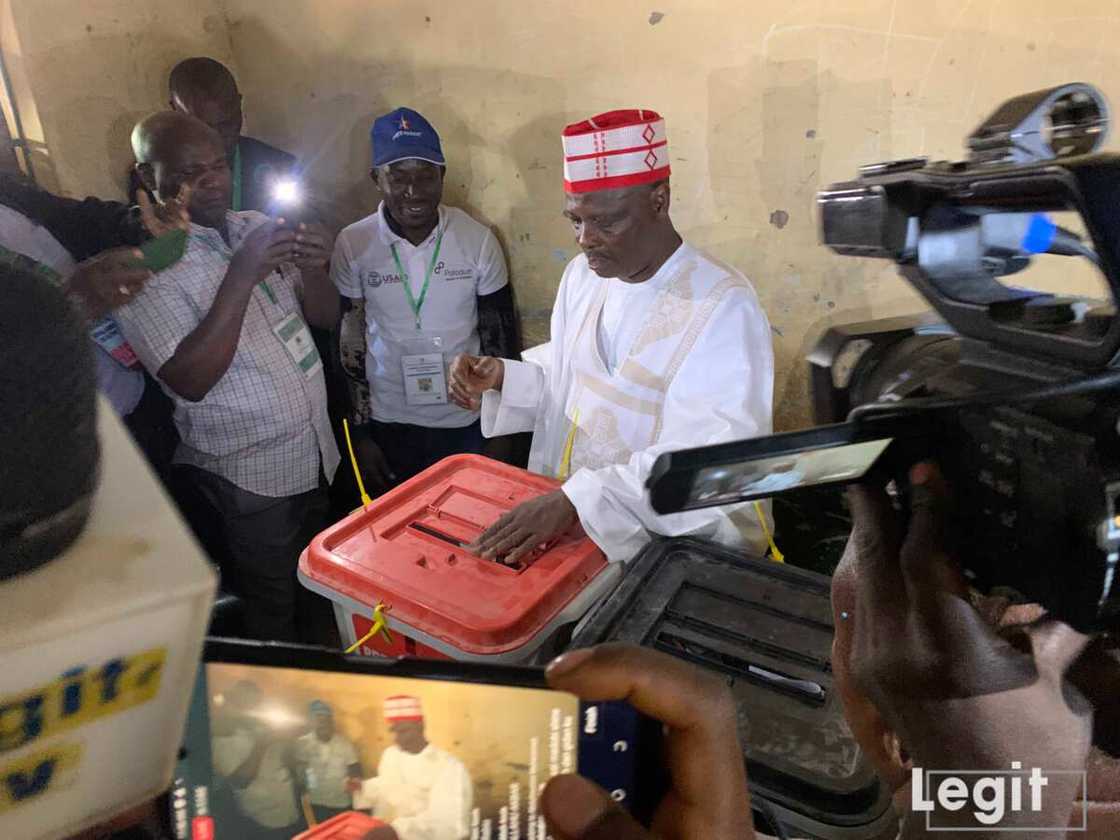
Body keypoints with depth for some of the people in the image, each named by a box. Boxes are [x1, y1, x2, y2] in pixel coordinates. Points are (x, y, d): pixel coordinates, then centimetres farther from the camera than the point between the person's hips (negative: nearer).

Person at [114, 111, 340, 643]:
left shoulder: (256, 227, 3)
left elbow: (324, 316, 5)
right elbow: (190, 380, -25)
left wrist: (311, 269, -17)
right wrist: (242, 275, -30)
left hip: (317, 453, 6)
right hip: (248, 476, -6)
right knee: (275, 615, 13)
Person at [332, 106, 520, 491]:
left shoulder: (478, 239, -8)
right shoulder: (352, 245, -9)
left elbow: (501, 339, 0)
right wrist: (358, 435, -1)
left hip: (468, 423, 0)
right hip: (388, 424, 0)